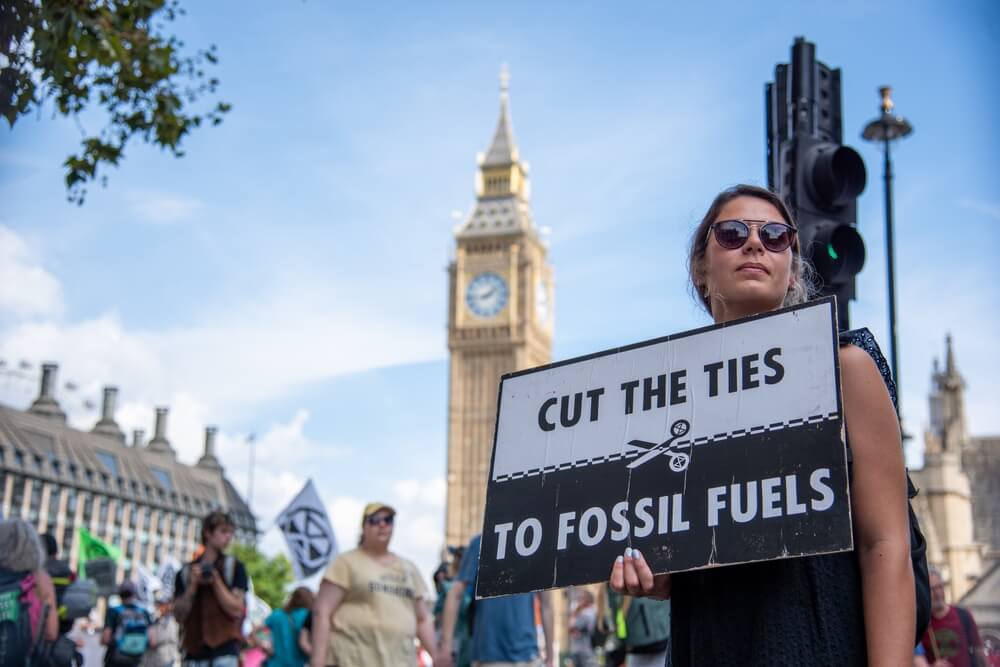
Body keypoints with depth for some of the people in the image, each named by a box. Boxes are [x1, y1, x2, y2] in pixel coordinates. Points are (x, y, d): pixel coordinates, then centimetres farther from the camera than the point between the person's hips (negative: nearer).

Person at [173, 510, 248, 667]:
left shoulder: (235, 567, 6)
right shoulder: (185, 573, 12)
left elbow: (236, 609, -3)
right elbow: (179, 615, 6)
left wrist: (215, 581, -9)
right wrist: (193, 585, -7)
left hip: (224, 650, -3)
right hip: (195, 651, 3)